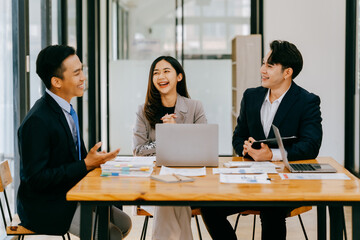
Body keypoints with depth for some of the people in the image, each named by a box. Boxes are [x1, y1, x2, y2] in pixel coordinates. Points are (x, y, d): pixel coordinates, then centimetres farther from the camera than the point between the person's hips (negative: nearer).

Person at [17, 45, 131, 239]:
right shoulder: (37, 121, -23)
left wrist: (94, 159, -5)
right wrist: (85, 165, -23)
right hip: (44, 208, -9)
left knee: (124, 223, 3)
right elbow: (36, 179, -25)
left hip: (70, 196, 9)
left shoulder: (67, 109, 8)